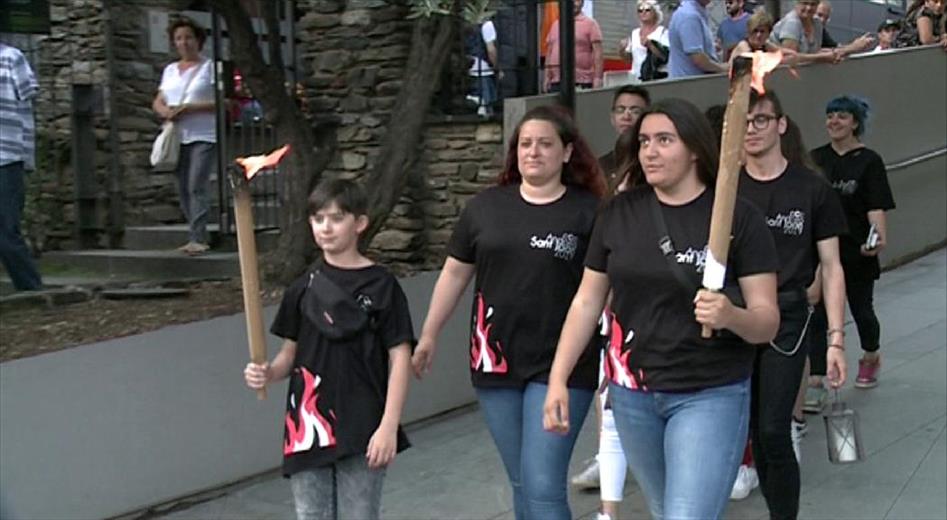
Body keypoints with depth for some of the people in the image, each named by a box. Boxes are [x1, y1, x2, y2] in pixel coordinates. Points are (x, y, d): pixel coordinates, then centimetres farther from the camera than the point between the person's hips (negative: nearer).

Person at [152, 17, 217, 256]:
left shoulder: (210, 67, 1)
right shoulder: (170, 70, 19)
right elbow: (157, 102, 17)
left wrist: (189, 108, -15)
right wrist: (165, 111, -7)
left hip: (204, 136, -6)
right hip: (177, 137, 6)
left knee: (197, 186, -15)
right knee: (183, 189, 4)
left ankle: (198, 238, -17)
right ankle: (196, 238, 10)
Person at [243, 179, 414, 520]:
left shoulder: (381, 286, -4)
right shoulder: (303, 288, 8)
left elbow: (400, 357, -6)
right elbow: (291, 352, 12)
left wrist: (389, 426, -13)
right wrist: (267, 373, -10)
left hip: (361, 431, -4)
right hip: (308, 427, 4)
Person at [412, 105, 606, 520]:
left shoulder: (589, 211, -4)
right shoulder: (486, 206, 5)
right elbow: (455, 272, 13)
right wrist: (429, 336, 17)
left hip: (561, 366, -4)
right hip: (495, 361, 4)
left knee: (544, 486, -8)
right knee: (522, 484, 15)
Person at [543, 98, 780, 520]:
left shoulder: (737, 217, -8)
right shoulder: (619, 213, 1)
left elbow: (767, 321, -9)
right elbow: (586, 302, 7)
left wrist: (732, 316, -30)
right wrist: (558, 380, 2)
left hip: (710, 397, -4)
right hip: (632, 394, 4)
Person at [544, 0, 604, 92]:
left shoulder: (590, 23, 2)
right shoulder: (556, 24, 17)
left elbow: (598, 53, -4)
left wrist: (597, 78, -13)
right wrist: (547, 77, 12)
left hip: (581, 83, -5)